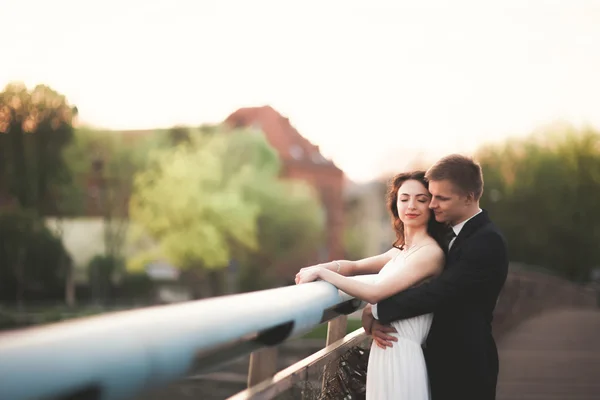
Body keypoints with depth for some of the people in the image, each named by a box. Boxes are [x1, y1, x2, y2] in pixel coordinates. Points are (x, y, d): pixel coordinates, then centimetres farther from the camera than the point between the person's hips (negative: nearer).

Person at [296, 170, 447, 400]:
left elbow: (374, 293, -21)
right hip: (385, 351, 8)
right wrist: (320, 268, -5)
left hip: (401, 355, -8)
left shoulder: (430, 253, -16)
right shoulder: (401, 251, 12)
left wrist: (321, 272, -14)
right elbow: (356, 266, 16)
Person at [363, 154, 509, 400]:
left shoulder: (487, 242, -18)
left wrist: (376, 311, -18)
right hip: (439, 360, 7)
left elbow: (439, 292, -25)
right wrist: (377, 319, -13)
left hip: (465, 368, -7)